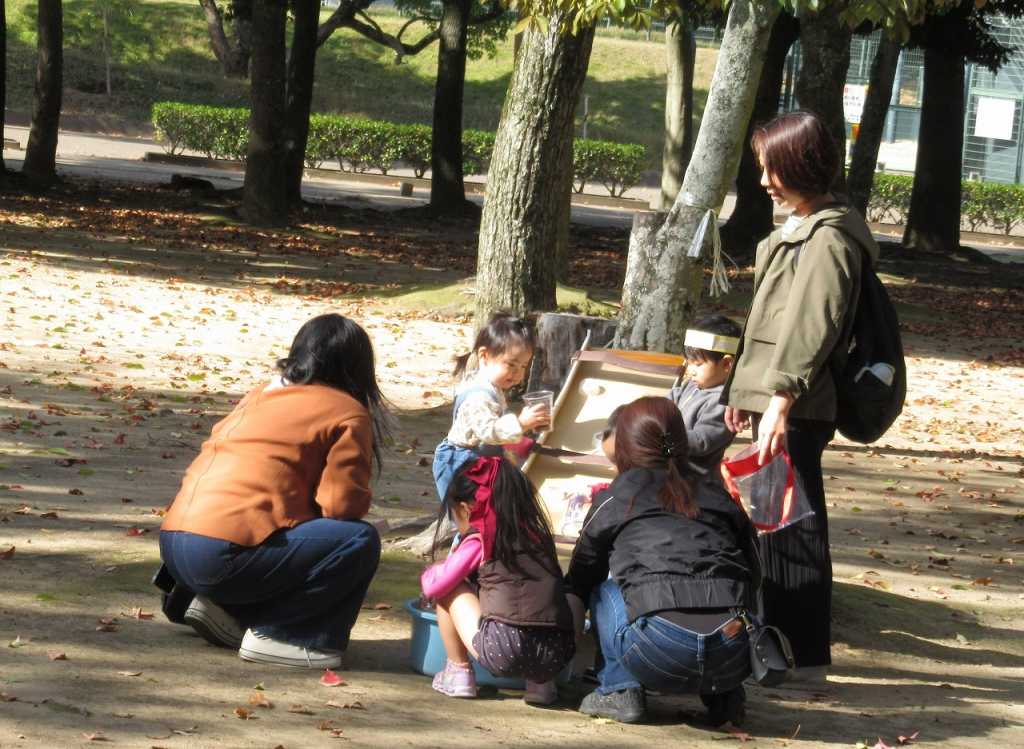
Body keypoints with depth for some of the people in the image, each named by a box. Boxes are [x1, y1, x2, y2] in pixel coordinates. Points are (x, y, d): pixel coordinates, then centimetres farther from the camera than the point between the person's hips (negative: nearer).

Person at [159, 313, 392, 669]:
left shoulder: (260, 396, 24)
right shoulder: (348, 416, 2)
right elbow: (343, 505, -6)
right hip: (223, 555, -9)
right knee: (360, 542, -5)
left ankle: (224, 609, 12)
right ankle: (275, 634, -7)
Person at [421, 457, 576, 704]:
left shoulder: (480, 541, 6)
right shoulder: (537, 535, 21)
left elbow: (433, 586, 7)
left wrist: (430, 573, 32)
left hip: (506, 651, -5)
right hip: (557, 654, 5)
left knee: (449, 591, 16)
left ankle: (458, 672, 19)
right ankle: (542, 681, 20)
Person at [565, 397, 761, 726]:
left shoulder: (615, 500, 16)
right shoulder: (717, 494, 22)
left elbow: (578, 581, 30)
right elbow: (754, 575, 25)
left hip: (662, 657, -3)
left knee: (602, 590, 26)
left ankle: (620, 690, 12)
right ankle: (724, 696, 20)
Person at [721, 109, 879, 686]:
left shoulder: (827, 238, -16)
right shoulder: (799, 227, 16)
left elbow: (810, 328, -23)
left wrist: (780, 400, -27)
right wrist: (745, 386, 23)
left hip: (795, 408, -11)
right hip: (773, 398, 11)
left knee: (793, 525, -7)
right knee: (776, 524, 17)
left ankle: (805, 659, -2)